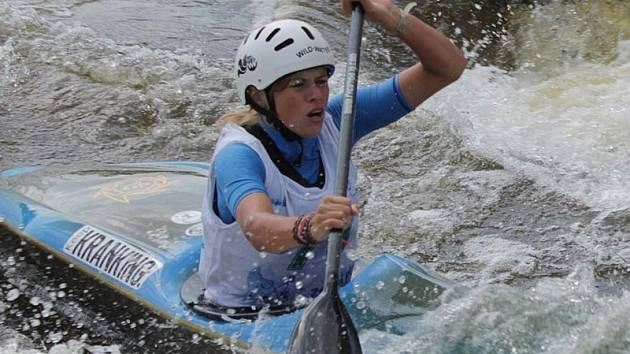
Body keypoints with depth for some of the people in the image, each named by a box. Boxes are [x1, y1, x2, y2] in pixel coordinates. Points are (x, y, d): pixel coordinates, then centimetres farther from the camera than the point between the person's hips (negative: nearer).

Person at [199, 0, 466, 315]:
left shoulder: (333, 121, -2)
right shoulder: (238, 154, -18)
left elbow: (448, 67, -4)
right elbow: (256, 228, -40)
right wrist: (308, 229, -60)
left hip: (333, 301, 6)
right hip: (245, 318, -5)